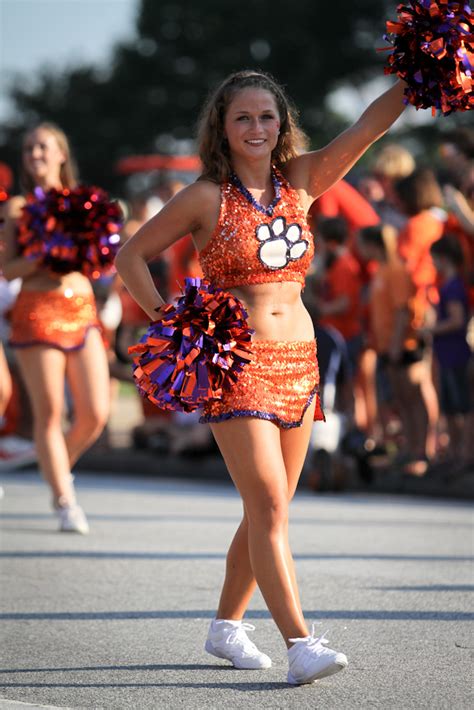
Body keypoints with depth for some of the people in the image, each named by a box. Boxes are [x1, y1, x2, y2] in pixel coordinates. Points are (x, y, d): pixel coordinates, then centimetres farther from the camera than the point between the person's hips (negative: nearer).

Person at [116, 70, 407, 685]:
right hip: (235, 365, -5)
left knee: (268, 511, 11)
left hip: (299, 360, 5)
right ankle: (300, 644, -17)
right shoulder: (206, 198, -4)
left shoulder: (300, 183, 7)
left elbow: (370, 125, 0)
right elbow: (132, 255, 3)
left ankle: (227, 625, 28)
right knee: (269, 508, -13)